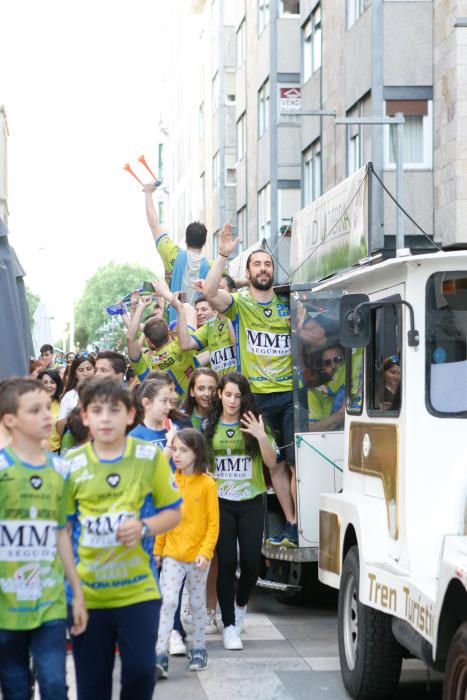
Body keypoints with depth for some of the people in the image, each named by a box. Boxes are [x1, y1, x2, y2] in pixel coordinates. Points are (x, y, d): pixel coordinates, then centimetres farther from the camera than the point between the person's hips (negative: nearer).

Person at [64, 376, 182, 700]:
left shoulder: (151, 457, -2)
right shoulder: (71, 464, 0)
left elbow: (174, 512, 6)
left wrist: (145, 528, -14)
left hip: (138, 589, -1)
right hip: (87, 593, 1)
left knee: (140, 670, -8)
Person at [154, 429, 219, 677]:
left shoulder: (207, 484, -7)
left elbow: (213, 523, -6)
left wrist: (205, 552, -14)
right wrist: (157, 549, 11)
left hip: (197, 556, -2)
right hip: (172, 554, 2)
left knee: (197, 603, 12)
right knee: (168, 601, -8)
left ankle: (198, 649, 26)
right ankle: (160, 654, -10)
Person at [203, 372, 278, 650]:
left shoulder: (253, 425, 2)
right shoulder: (210, 427, 3)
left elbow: (271, 463, -3)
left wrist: (261, 437, -18)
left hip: (251, 502, 0)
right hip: (221, 502, 0)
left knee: (251, 562, -1)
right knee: (226, 562, -3)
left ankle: (241, 604, 30)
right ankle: (229, 626, 6)